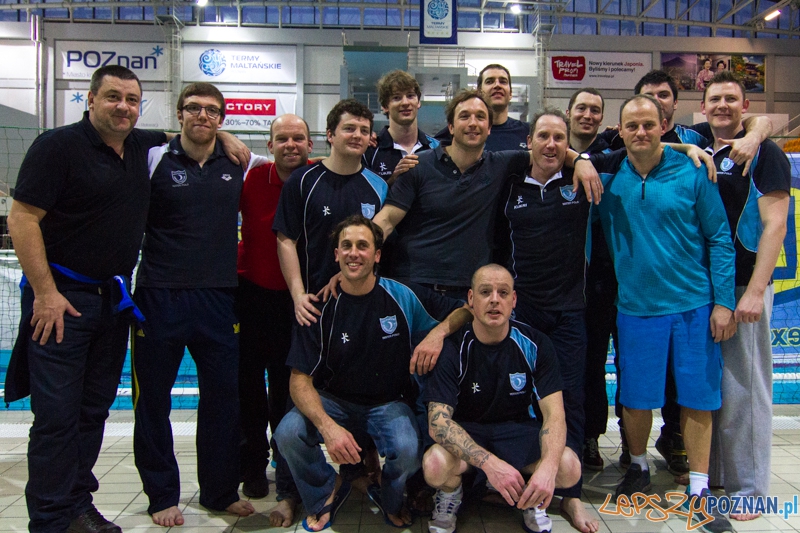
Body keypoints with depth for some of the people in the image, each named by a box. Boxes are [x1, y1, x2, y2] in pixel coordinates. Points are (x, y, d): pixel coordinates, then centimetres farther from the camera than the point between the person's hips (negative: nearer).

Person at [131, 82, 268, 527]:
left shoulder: (238, 163, 8)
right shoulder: (154, 160, 0)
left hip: (218, 298, 2)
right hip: (159, 295, -2)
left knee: (224, 396, 8)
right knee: (154, 399, 7)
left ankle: (221, 491, 26)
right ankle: (162, 495, 25)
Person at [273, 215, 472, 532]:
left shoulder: (403, 296, -9)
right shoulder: (321, 308, -10)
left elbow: (465, 311, -1)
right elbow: (300, 379, -12)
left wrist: (439, 332, -24)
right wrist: (327, 425, -30)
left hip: (387, 403, 0)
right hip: (333, 401, 1)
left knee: (407, 449, -30)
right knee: (288, 433, -27)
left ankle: (390, 500, 10)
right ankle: (327, 493, 8)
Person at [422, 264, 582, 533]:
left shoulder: (535, 345, -11)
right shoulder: (453, 348, -17)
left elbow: (554, 413, -15)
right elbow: (438, 420, -25)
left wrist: (548, 467, -37)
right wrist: (489, 463, -41)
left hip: (518, 429, 2)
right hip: (465, 432, -2)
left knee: (569, 468, -25)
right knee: (435, 466, -33)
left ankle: (529, 497, 11)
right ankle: (451, 495, 5)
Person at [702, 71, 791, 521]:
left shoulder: (764, 154, -2)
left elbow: (774, 225, -9)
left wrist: (755, 290, -17)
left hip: (743, 287, -5)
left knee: (743, 388, 0)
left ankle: (748, 487, 13)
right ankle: (710, 474, 26)